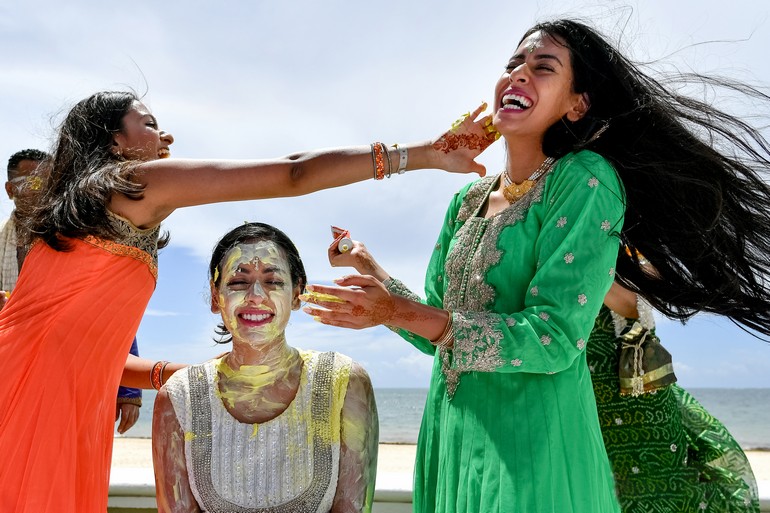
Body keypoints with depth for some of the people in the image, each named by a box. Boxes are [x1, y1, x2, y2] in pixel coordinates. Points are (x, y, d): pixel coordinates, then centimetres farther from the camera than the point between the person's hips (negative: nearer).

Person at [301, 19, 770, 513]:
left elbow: (554, 339, -21)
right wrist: (369, 268, 5)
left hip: (532, 443, -6)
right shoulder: (468, 200, 8)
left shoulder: (586, 180, -12)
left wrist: (396, 312, -21)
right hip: (449, 434, 6)